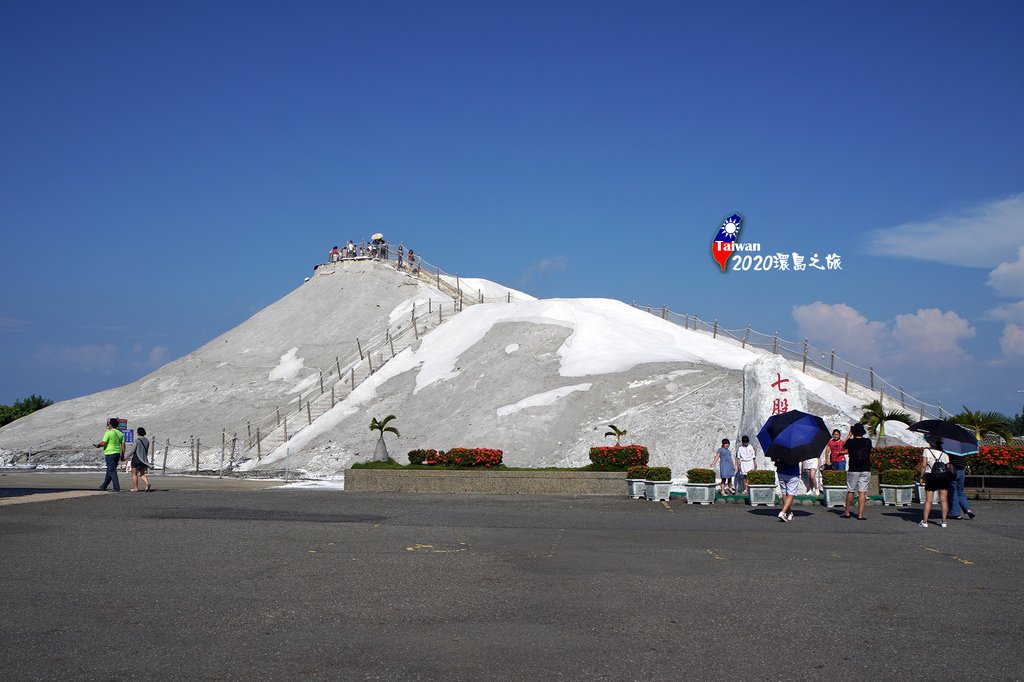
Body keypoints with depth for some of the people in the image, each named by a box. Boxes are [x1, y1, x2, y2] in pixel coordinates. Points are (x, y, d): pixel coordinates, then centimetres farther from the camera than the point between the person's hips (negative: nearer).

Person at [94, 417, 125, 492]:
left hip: (110, 453, -7)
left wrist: (98, 445, 4)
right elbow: (123, 444, 9)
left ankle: (117, 488, -11)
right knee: (109, 470, 16)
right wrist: (122, 455, 14)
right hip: (117, 453, 7)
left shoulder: (108, 433, -12)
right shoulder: (120, 433, 9)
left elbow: (103, 443, -17)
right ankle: (103, 487, 26)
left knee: (112, 471, -5)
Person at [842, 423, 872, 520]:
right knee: (862, 492, 1)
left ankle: (847, 512, 20)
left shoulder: (851, 442, -8)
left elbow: (844, 446, 15)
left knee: (850, 491, 11)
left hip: (853, 470, -1)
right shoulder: (868, 441, -2)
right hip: (865, 470, 1)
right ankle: (860, 514, -3)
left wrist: (849, 435, 24)